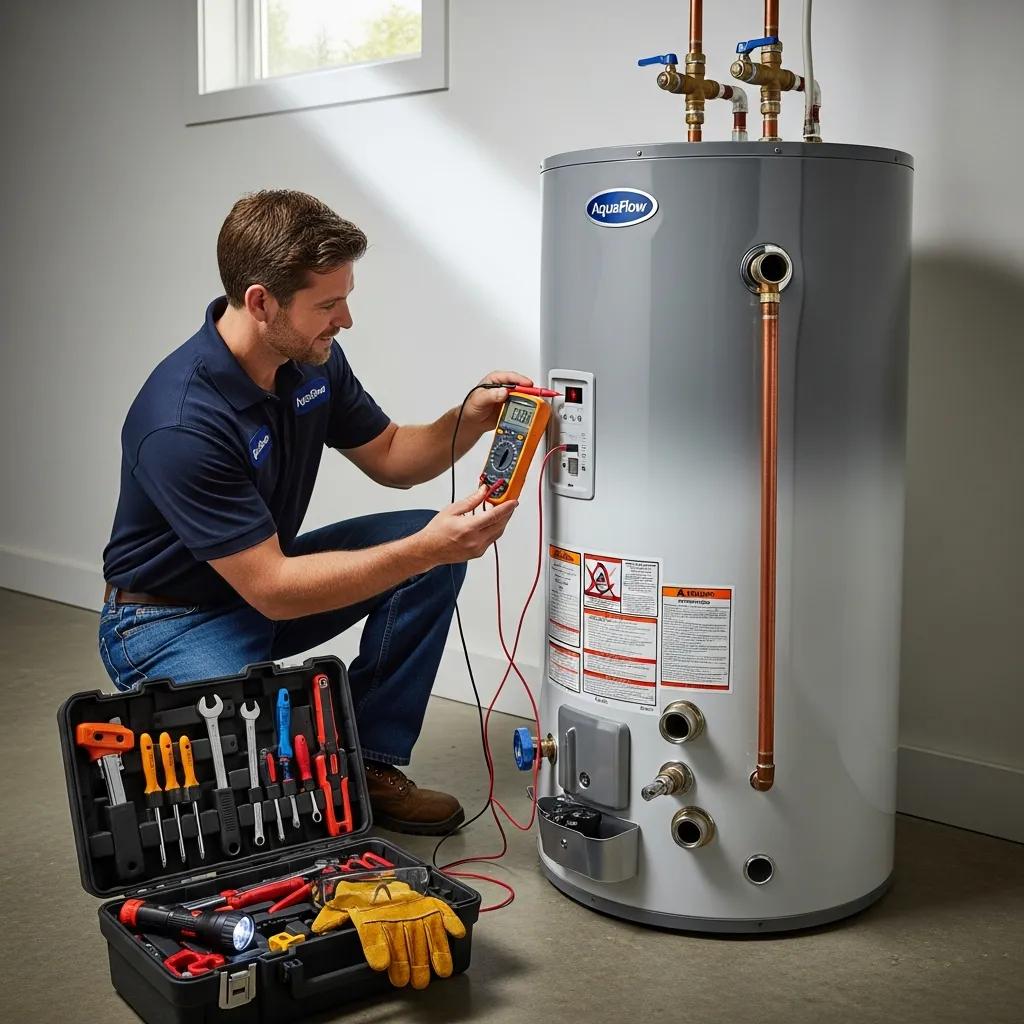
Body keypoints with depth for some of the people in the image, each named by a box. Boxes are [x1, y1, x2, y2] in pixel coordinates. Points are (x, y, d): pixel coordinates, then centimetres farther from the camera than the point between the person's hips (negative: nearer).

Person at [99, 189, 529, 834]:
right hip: (172, 622, -8)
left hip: (266, 574, 8)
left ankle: (368, 762, 2)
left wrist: (471, 419, -13)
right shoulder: (182, 423, -32)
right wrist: (426, 548, -35)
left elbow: (388, 457, 7)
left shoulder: (312, 358, -7)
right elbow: (272, 590, -31)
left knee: (434, 547, -8)